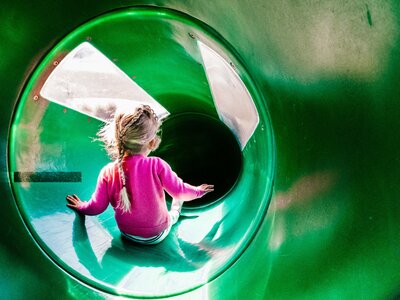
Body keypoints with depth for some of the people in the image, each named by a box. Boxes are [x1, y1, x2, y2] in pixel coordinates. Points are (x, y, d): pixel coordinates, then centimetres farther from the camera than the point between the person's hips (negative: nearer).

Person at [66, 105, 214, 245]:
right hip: (157, 235, -2)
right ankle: (174, 216, 53)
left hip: (128, 234, 3)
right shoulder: (157, 165, -28)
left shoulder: (108, 172, -21)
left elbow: (96, 207, -10)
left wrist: (81, 206, 13)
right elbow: (179, 190, -12)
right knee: (178, 196, 28)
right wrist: (197, 191, 9)